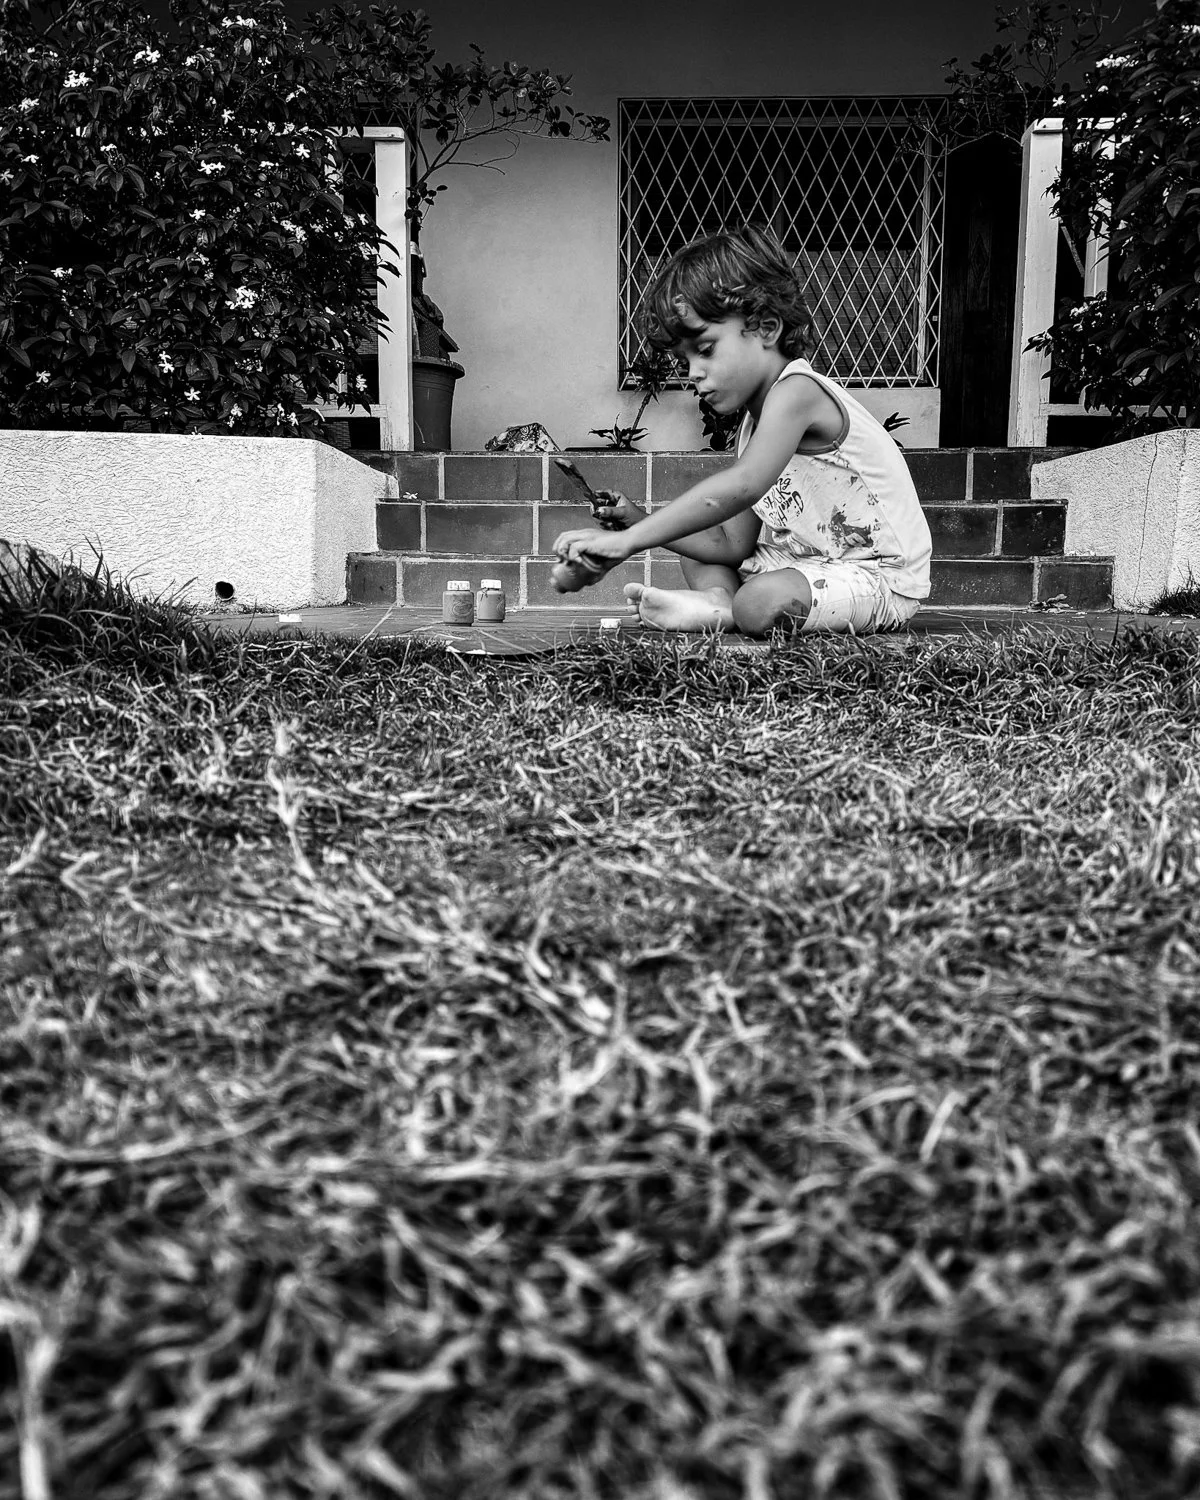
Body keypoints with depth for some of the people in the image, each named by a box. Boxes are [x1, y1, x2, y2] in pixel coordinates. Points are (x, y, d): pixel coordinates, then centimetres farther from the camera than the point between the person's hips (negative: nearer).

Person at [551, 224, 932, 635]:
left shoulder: (797, 390, -20)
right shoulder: (754, 425, 9)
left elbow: (741, 486, -37)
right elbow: (733, 545, 5)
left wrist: (629, 540, -38)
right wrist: (639, 522, -6)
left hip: (882, 581, -9)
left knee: (761, 603, -37)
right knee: (695, 543, 16)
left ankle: (718, 611, -6)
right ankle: (720, 599, -10)